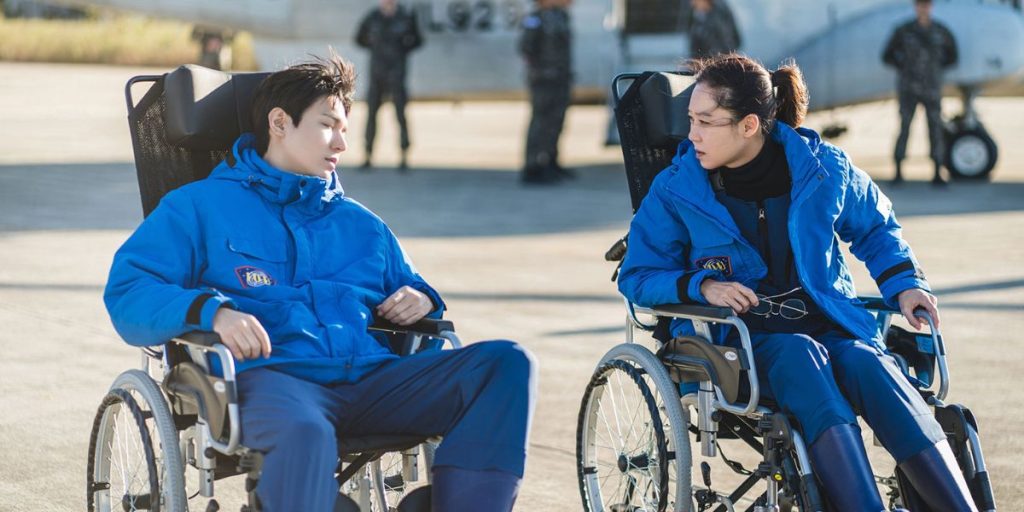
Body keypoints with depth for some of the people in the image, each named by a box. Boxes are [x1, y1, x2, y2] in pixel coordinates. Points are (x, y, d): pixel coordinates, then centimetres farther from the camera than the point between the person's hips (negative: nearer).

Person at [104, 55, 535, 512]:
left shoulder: (362, 225, 32)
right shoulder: (200, 207, 17)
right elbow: (126, 296, 5)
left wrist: (421, 300, 14)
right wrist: (211, 310, -15)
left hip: (370, 378, 5)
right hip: (271, 376, -5)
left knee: (506, 363, -19)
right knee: (304, 432, -43)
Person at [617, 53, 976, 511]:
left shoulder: (822, 167, 4)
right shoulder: (675, 190, 1)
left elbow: (875, 228, 20)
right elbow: (637, 275, 6)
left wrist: (904, 283, 2)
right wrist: (700, 285, -13)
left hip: (830, 327, 2)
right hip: (735, 342, -2)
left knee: (869, 365, -33)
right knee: (798, 354, -37)